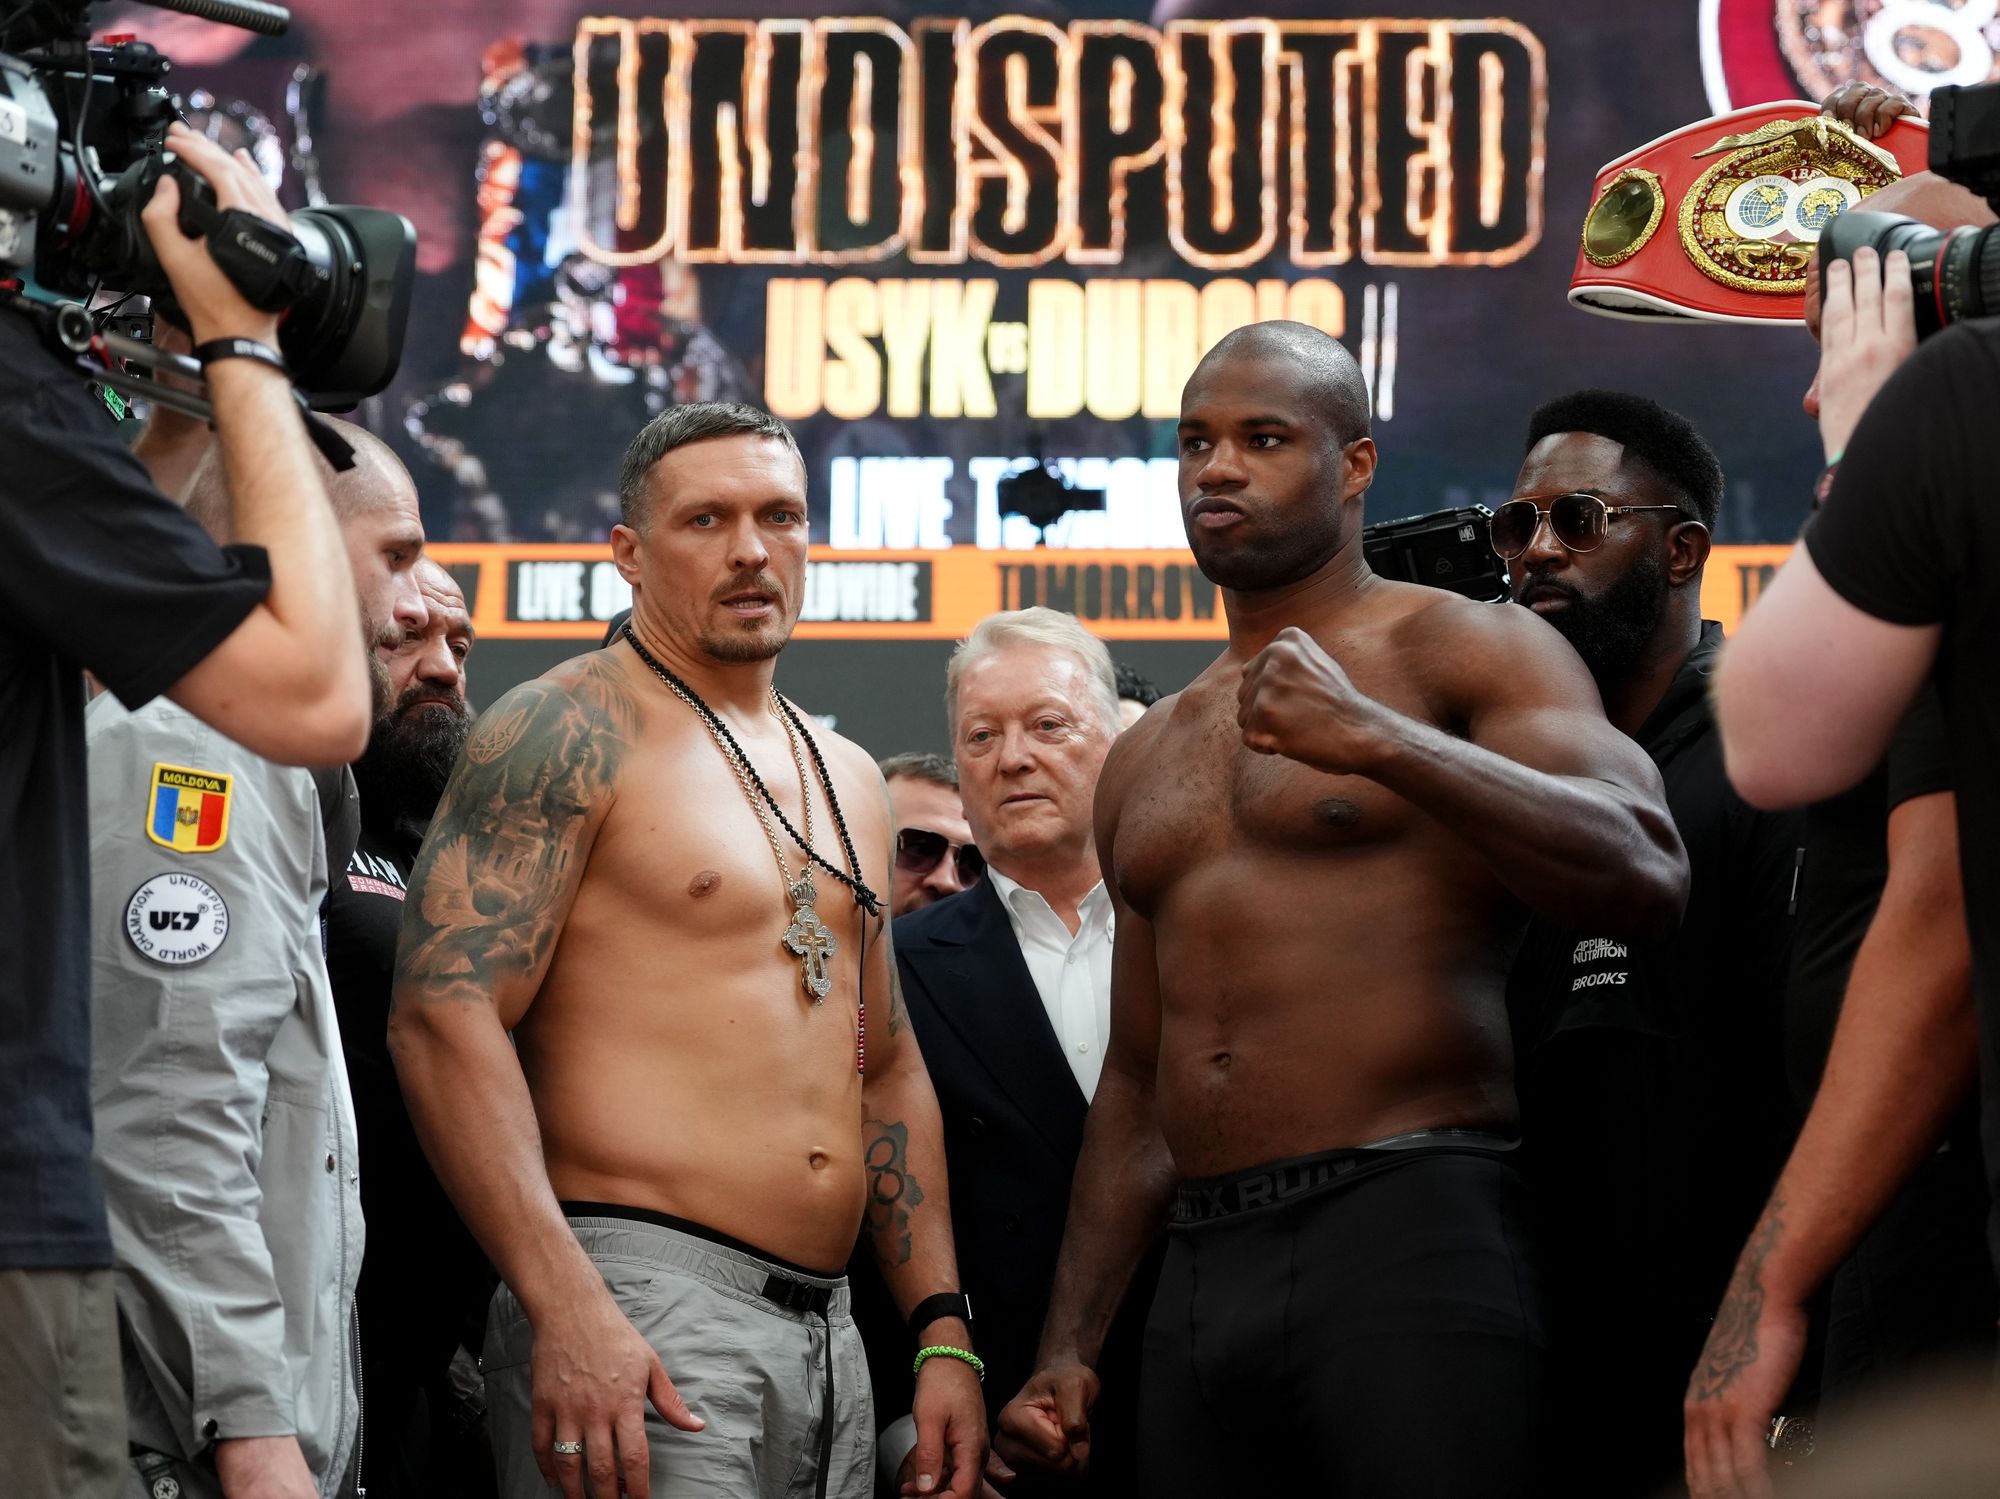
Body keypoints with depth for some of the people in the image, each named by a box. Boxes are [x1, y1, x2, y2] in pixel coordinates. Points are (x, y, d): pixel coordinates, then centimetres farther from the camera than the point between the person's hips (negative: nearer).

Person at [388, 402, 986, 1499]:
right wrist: (567, 1309, -23)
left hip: (828, 1331, 8)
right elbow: (445, 1010, -14)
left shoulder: (848, 781, 19)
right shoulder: (570, 733, -5)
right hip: (633, 1317, -7)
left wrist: (943, 1336, 14)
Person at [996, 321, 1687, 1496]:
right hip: (1201, 1277, 7)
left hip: (1407, 1230, -6)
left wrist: (1380, 741, -24)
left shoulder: (1460, 650, 2)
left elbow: (1647, 872, -15)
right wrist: (1069, 1350, 18)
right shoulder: (1149, 758, 23)